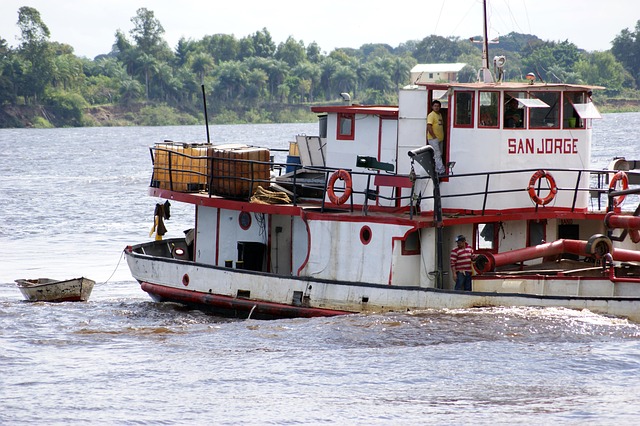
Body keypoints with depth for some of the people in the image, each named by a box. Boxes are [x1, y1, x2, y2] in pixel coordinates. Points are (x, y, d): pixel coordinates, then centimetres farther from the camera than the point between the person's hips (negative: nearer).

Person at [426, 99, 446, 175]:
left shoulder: (440, 114, 14)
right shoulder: (431, 115, -12)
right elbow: (429, 127, -20)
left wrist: (442, 136, 14)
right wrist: (434, 137, -19)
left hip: (440, 138, 9)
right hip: (433, 139, -9)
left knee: (439, 154, 12)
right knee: (437, 154, -11)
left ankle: (436, 170, 19)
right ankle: (441, 171, -14)